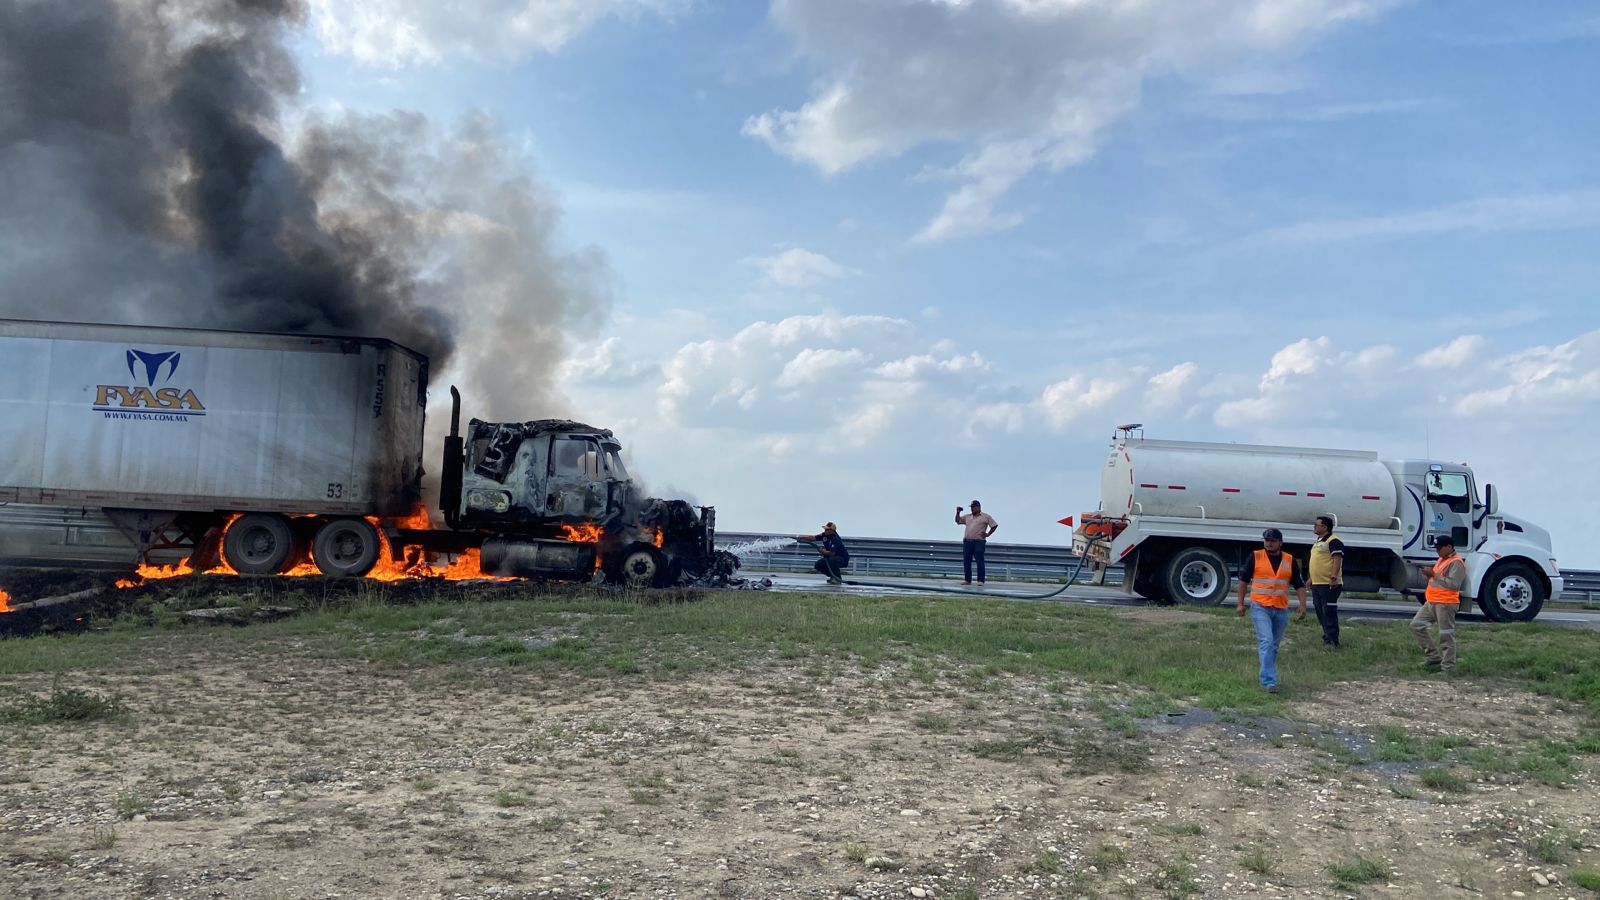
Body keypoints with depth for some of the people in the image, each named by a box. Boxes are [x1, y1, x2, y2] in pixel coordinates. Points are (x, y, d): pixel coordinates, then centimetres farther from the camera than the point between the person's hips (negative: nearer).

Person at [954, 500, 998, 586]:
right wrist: (958, 512, 9)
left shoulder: (986, 517, 5)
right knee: (966, 561, 4)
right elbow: (957, 521, 24)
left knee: (980, 561, -8)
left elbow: (994, 525, 4)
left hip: (979, 542, -5)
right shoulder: (967, 517, 19)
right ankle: (967, 579, 11)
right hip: (967, 541, 5)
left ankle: (980, 580, -6)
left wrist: (987, 534, -3)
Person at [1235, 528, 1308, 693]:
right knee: (1266, 642, -15)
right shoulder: (1255, 557, -1)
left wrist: (1303, 606, -1)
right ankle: (1269, 681, -18)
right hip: (1260, 607, -3)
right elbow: (1243, 580, 5)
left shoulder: (1290, 561, 6)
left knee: (1274, 645, 12)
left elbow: (1299, 585, 10)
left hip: (1281, 610, 3)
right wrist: (1240, 603, 3)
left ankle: (1267, 676, 27)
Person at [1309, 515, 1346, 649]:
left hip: (1329, 584, -10)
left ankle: (1332, 641, -9)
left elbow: (1337, 560, -20)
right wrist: (1311, 578, 27)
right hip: (1317, 583, 10)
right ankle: (1327, 637, 22)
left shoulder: (1333, 541, -12)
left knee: (1329, 613, -10)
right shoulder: (1319, 541, 20)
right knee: (1321, 613, 14)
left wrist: (1333, 577, -28)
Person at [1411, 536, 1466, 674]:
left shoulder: (1457, 563, -14)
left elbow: (1454, 584, -24)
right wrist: (1429, 573, 5)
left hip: (1446, 604, -10)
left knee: (1446, 636, -4)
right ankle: (1435, 657, 15)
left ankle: (1448, 668, 3)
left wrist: (1434, 575, -22)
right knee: (1416, 625, 10)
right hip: (1431, 602, 10)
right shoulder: (1442, 559, 17)